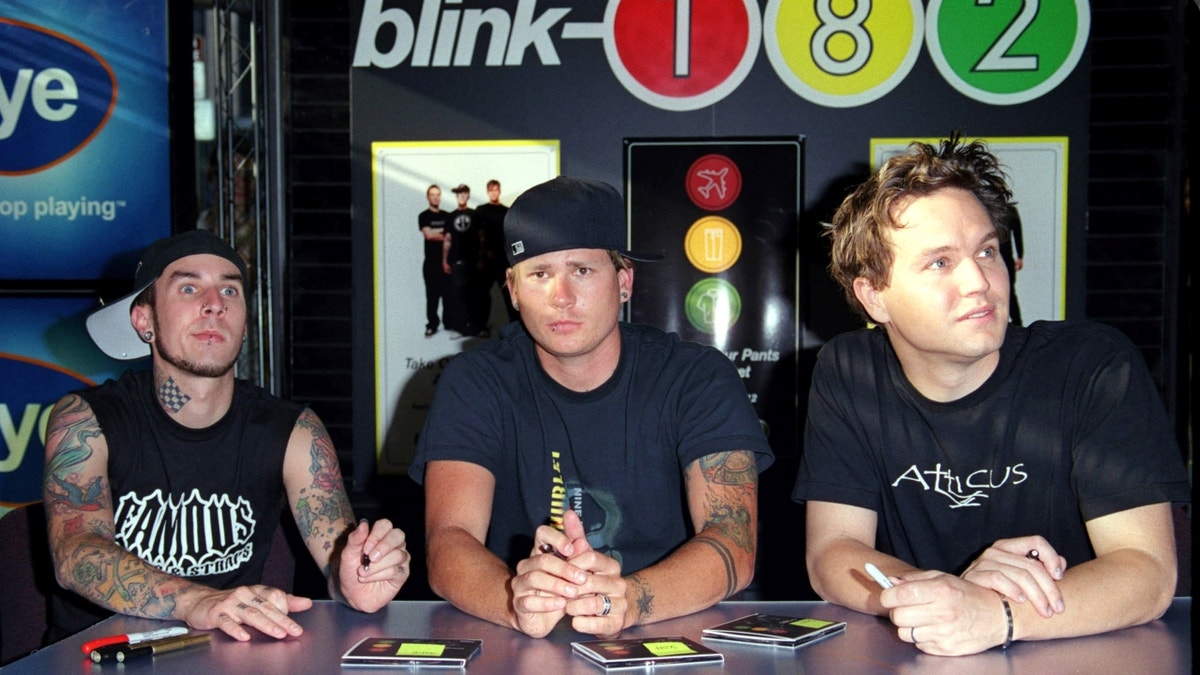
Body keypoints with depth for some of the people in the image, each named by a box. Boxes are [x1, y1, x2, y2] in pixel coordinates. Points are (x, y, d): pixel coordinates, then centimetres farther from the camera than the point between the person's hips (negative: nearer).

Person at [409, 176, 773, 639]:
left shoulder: (699, 380, -3)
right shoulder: (474, 384, -1)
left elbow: (734, 544, -13)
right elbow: (448, 543, -12)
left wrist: (629, 599, -33)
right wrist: (519, 600, -34)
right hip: (516, 655, 0)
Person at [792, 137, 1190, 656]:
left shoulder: (1096, 367, -9)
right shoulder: (846, 375, -2)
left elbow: (1149, 572, -15)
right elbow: (830, 555, -6)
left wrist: (994, 614, -32)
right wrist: (945, 594, -25)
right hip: (909, 656, 2)